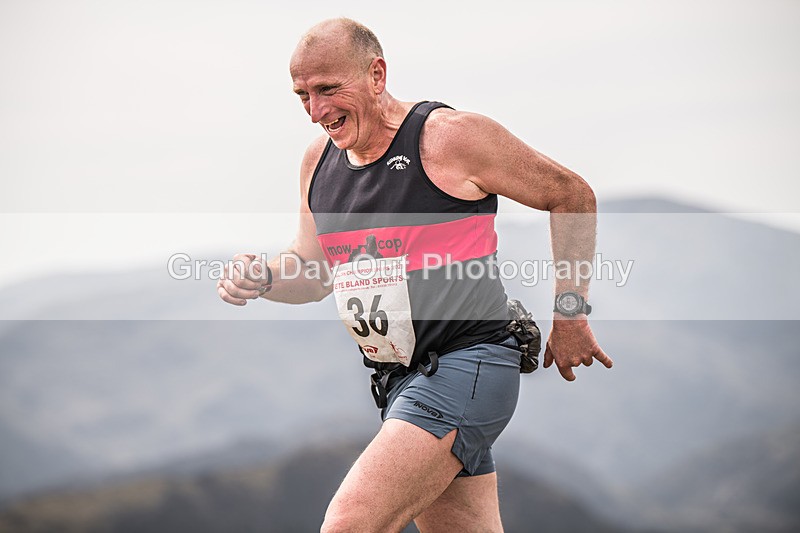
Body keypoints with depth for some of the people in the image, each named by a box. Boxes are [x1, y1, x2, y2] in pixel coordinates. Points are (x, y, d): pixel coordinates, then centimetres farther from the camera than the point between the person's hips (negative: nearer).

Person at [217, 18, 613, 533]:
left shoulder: (450, 136, -12)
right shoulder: (319, 160, 9)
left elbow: (572, 196, -1)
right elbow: (313, 271, 21)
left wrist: (570, 313, -1)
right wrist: (260, 277, -2)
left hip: (463, 369, -8)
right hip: (399, 381, 8)